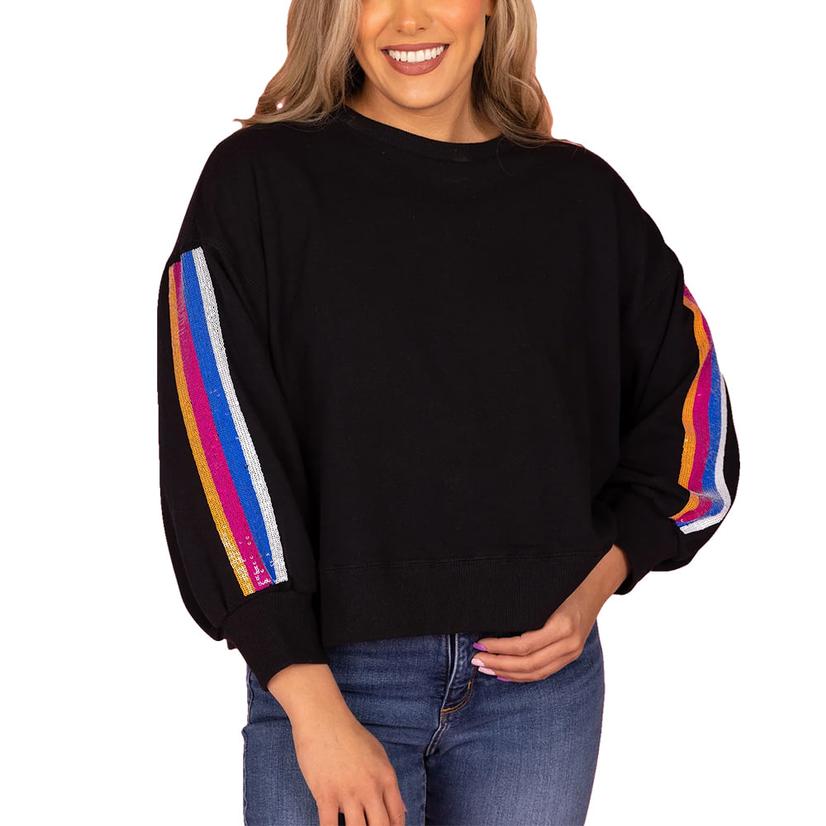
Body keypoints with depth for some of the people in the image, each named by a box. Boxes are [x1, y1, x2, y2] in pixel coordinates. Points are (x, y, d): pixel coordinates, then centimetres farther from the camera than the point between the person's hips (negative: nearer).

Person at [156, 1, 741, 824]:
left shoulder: (584, 197, 7)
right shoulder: (260, 179, -3)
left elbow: (687, 403, 15)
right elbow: (218, 448, -10)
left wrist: (600, 581, -1)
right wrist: (310, 703, -16)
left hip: (541, 680, 3)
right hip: (330, 670, -2)